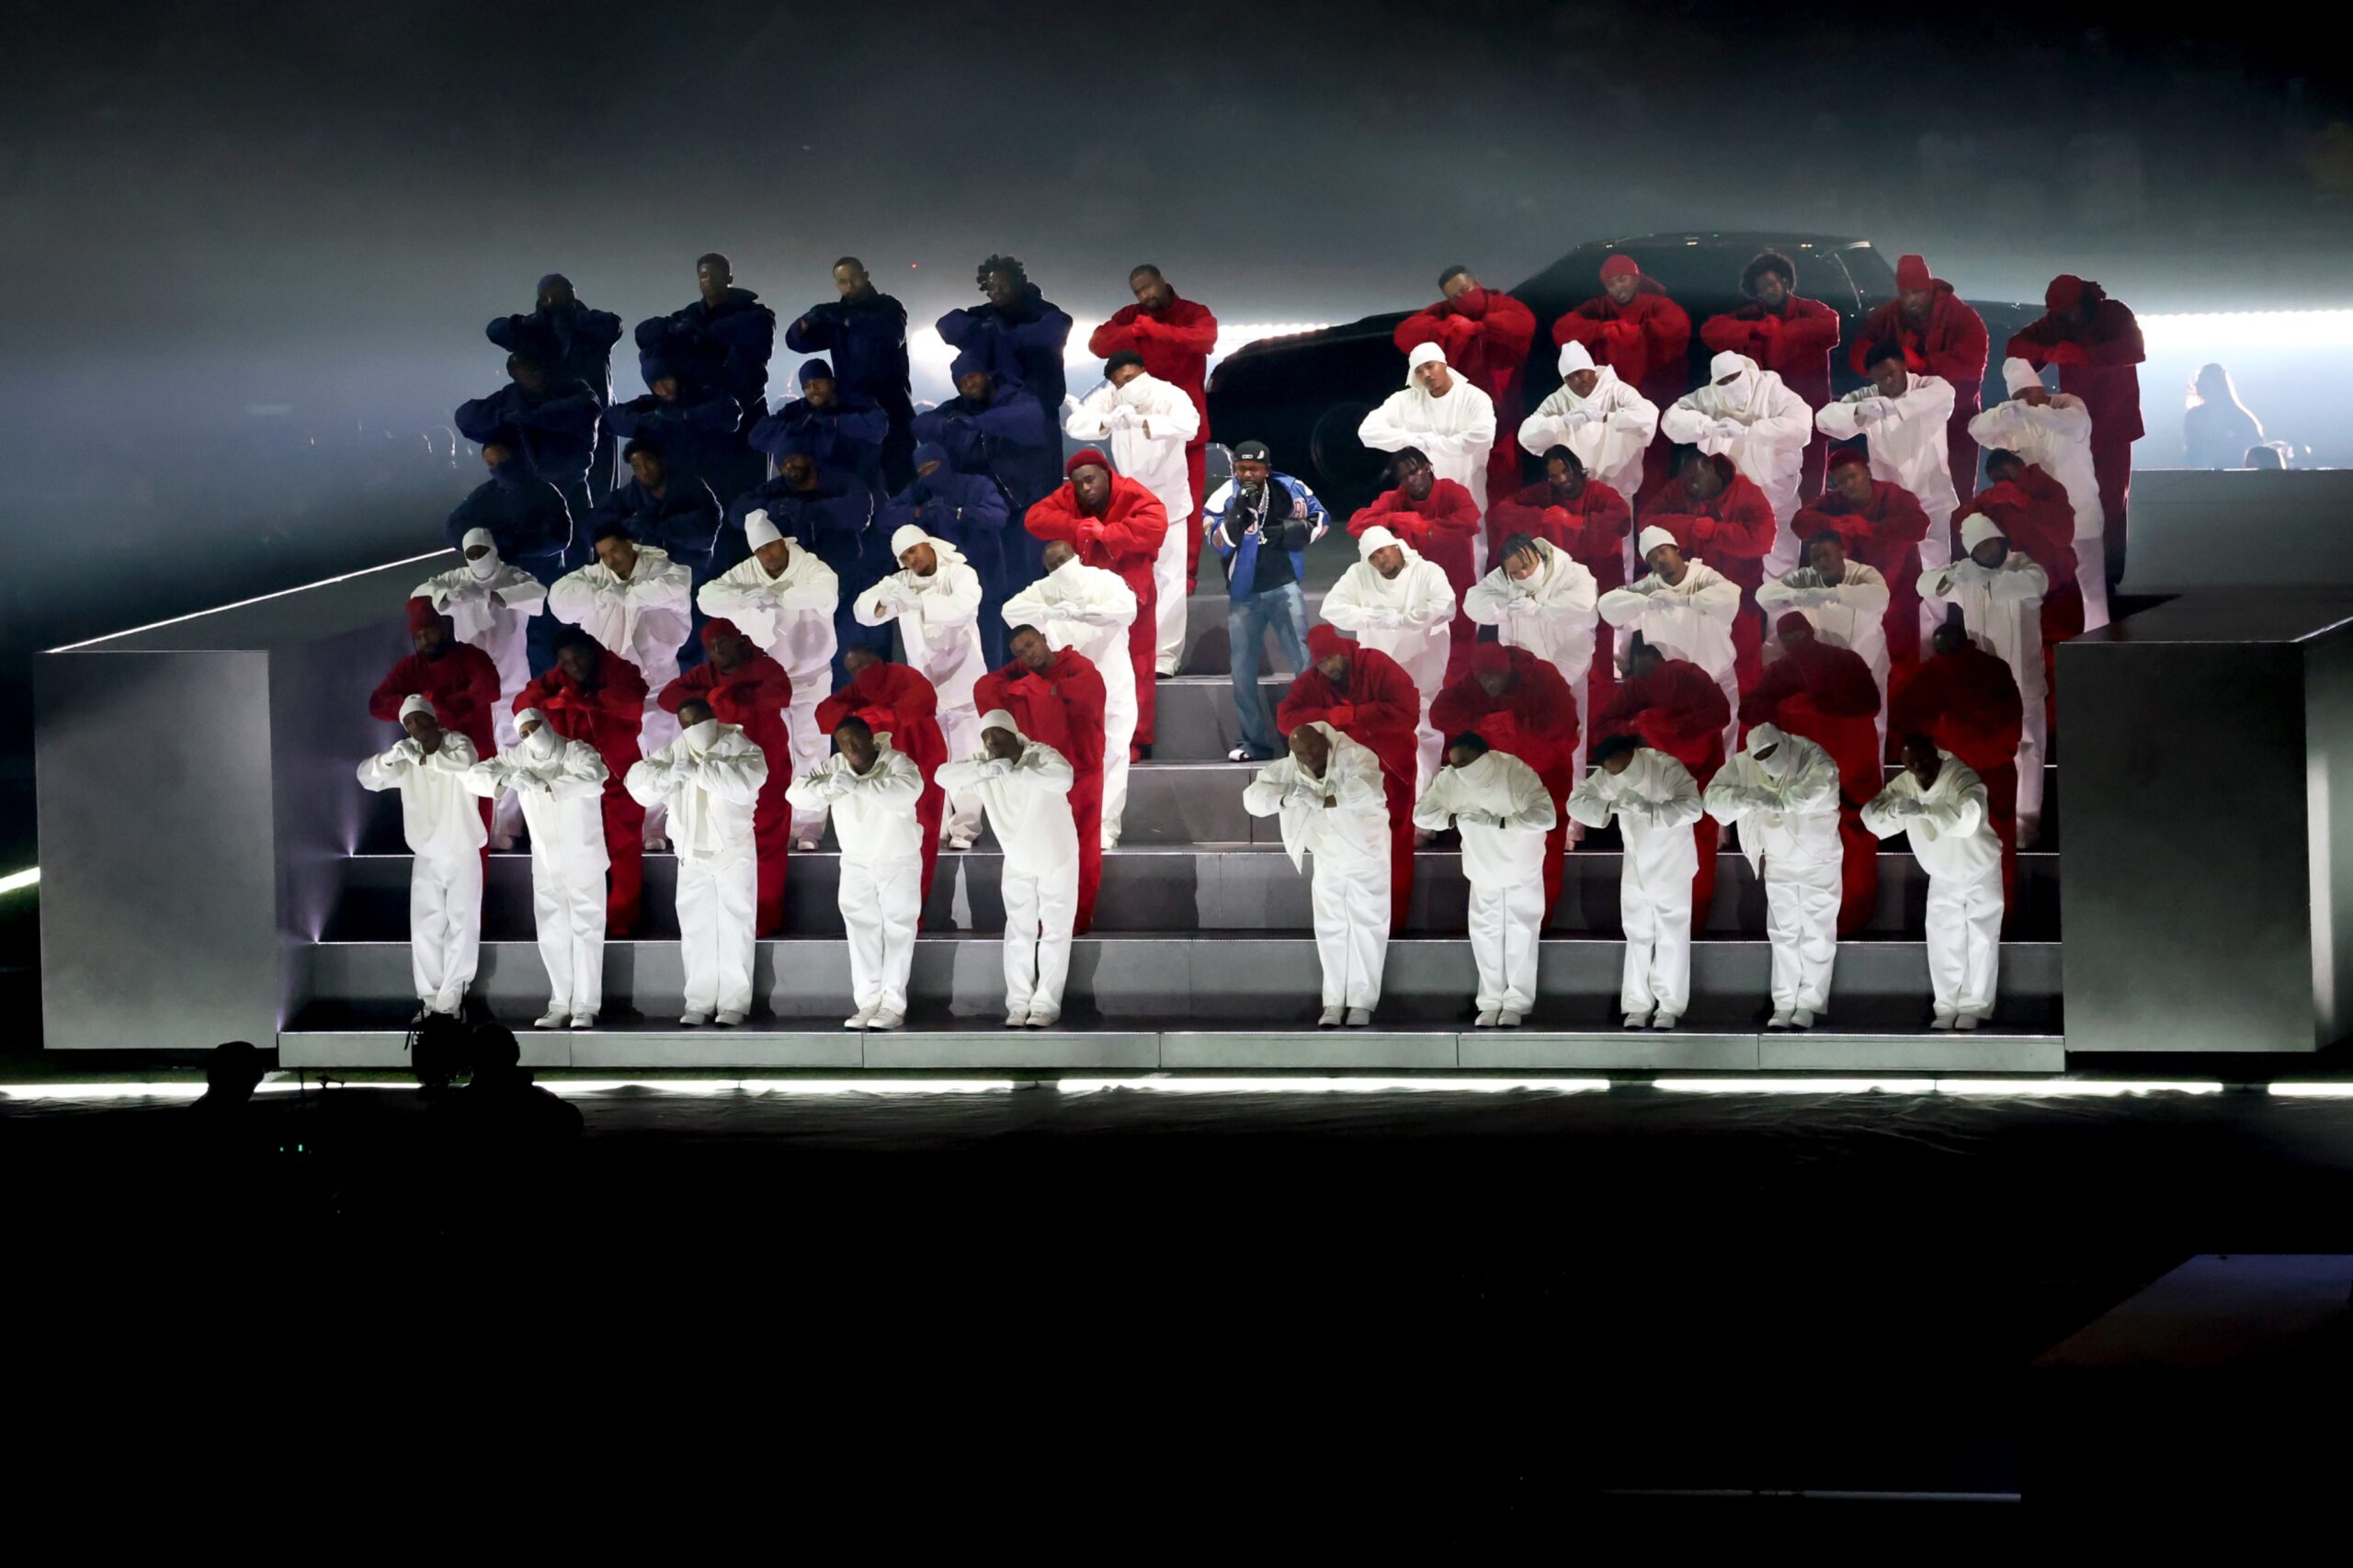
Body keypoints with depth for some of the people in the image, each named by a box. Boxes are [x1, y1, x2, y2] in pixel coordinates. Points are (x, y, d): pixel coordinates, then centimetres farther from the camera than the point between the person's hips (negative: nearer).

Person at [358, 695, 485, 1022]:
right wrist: (392, 756, -33)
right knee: (425, 930, 0)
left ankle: (450, 1000, -3)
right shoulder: (405, 756, -2)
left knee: (461, 927, -5)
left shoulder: (458, 744, -11)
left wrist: (423, 757, -40)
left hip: (463, 854, -3)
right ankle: (429, 999, 4)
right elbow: (367, 777, -14)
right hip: (426, 858, 3)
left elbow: (465, 763, -34)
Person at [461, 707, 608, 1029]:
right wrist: (503, 785, -30)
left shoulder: (578, 753, -15)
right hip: (546, 865, 4)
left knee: (586, 932, -3)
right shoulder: (517, 759, -4)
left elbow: (593, 781, -35)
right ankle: (560, 1006, 13)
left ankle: (585, 1008, -2)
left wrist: (542, 786, -39)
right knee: (552, 936, 6)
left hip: (584, 861, -4)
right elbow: (475, 775, -8)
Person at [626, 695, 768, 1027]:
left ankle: (734, 1003, 1)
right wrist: (669, 775, -25)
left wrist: (699, 771, -32)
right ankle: (699, 1003, 6)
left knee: (734, 929, -2)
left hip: (734, 853, -4)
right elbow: (639, 782, -5)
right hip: (692, 855, 4)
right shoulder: (675, 752, 3)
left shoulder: (736, 746, -9)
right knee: (695, 931, 3)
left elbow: (748, 778, -28)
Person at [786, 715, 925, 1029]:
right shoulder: (834, 767, -7)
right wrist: (828, 787, -34)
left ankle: (893, 1005, -1)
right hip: (856, 862, 4)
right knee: (862, 932, 1)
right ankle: (868, 1003, 3)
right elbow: (798, 793, -14)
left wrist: (858, 786, -41)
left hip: (898, 862, -4)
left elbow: (909, 788, -40)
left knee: (897, 930, -2)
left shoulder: (895, 762, -19)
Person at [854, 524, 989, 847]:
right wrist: (882, 603, -32)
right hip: (924, 685, 3)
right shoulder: (900, 583, 2)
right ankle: (934, 828, 6)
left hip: (963, 680, -3)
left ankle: (964, 827, -1)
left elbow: (964, 604, -29)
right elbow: (863, 609, -8)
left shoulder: (960, 575, -9)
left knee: (967, 757, -4)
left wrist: (919, 604, -40)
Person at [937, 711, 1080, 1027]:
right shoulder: (983, 764, -13)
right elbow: (944, 775, -27)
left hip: (1056, 859, -4)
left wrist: (1016, 772, -49)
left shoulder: (1040, 755, -25)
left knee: (1055, 932, 0)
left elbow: (1063, 778, -47)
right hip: (1017, 862, 4)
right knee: (1019, 933, 3)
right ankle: (1018, 1004, 7)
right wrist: (986, 769, -40)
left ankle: (1046, 1005, 4)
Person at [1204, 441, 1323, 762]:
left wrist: (1295, 530, -9)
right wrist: (1239, 511, -30)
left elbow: (1321, 519, 9)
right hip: (1244, 595, 1)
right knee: (1242, 671, 3)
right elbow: (1220, 543, -18)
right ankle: (1253, 743, 13)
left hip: (1283, 587, -1)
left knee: (1303, 660, -9)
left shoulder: (1290, 490, -3)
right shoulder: (1224, 498, -8)